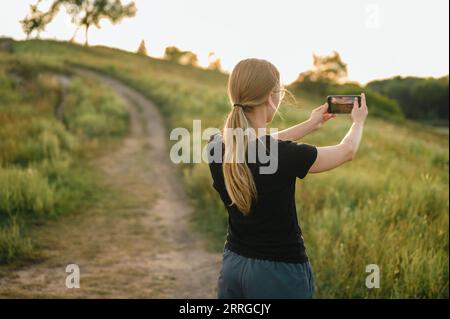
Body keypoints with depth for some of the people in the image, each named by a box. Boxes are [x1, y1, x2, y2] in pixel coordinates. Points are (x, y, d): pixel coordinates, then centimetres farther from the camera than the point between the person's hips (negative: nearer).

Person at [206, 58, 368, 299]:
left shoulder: (216, 146, -8)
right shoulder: (285, 156, -23)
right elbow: (346, 152, -3)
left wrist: (310, 125, 25)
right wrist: (358, 121, 18)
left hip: (232, 265, 6)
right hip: (280, 272, -5)